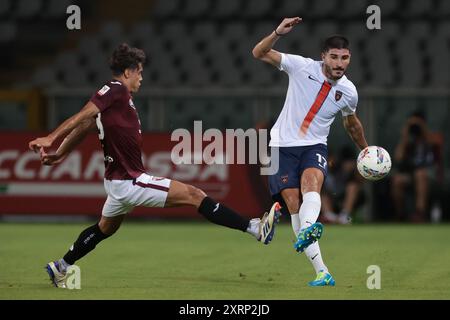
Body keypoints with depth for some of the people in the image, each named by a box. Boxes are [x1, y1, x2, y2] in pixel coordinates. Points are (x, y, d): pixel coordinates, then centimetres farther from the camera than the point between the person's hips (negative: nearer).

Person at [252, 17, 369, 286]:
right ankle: (322, 272, -10)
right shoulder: (302, 67, -9)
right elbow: (259, 53, -10)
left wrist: (365, 150, 35)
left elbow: (352, 123, 24)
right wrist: (278, 34, -28)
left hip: (314, 146, 1)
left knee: (312, 183, -32)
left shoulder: (348, 91, 1)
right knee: (294, 204, -11)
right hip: (283, 145, -1)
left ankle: (307, 232, -61)